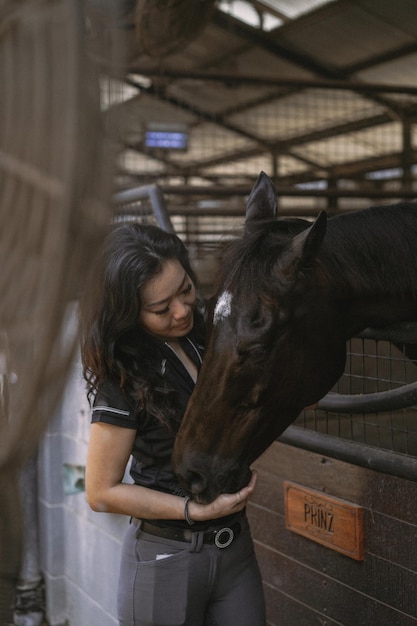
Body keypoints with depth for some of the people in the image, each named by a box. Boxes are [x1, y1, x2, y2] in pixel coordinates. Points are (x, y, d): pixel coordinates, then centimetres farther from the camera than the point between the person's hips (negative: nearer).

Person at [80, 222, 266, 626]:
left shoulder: (205, 338, 1)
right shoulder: (124, 378, -17)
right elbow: (101, 493, -14)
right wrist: (196, 510, -19)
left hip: (235, 546, 6)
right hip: (166, 559, -6)